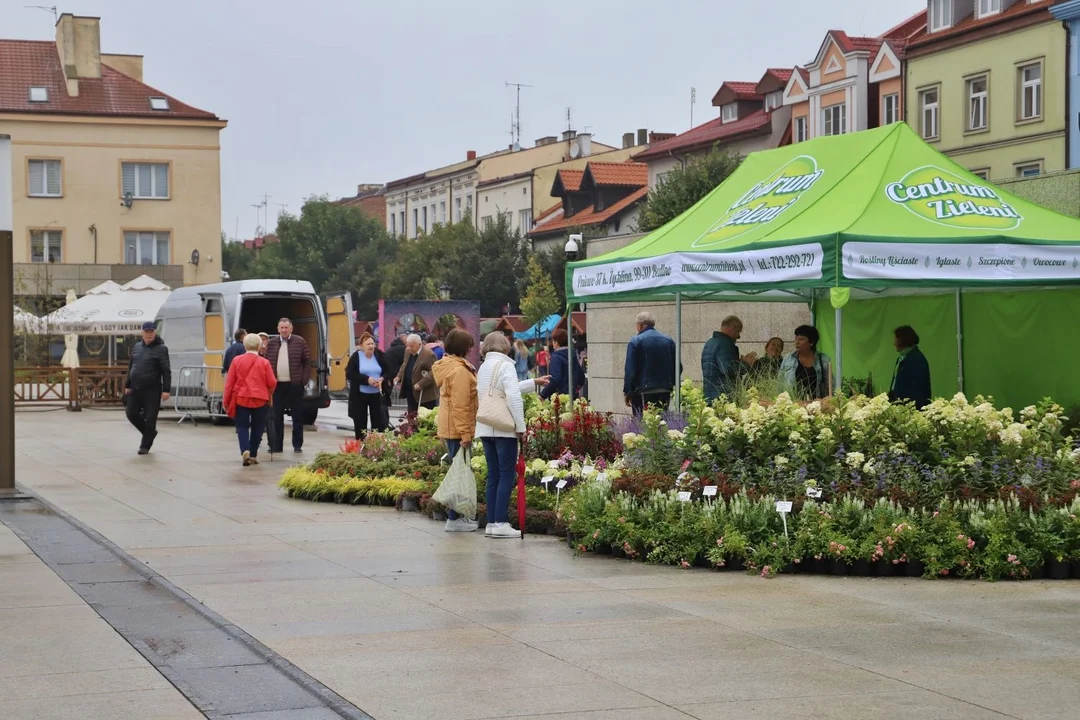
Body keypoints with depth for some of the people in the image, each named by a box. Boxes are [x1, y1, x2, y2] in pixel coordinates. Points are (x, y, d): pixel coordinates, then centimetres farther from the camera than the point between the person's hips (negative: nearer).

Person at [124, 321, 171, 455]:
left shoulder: (161, 349, -7)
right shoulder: (137, 347, 11)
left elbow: (166, 371, -11)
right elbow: (130, 367, 17)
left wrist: (166, 389, -18)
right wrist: (128, 385, 13)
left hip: (152, 391, -6)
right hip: (135, 389, 6)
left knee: (150, 418, -2)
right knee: (131, 413, 7)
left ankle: (145, 445, 11)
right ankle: (149, 433, 27)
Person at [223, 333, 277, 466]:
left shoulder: (237, 361, -1)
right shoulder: (264, 362, -3)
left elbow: (229, 382, -1)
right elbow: (272, 383, -3)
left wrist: (226, 400, 7)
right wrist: (269, 395, 18)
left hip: (241, 399, 0)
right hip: (260, 400, 0)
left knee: (242, 426, 7)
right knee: (257, 428, 13)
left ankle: (245, 451, -16)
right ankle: (253, 455, 17)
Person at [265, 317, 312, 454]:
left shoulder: (299, 342, 0)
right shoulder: (271, 343, 8)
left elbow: (307, 362, 1)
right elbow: (267, 363, 9)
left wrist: (304, 380, -6)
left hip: (295, 385, -2)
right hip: (277, 385, 2)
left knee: (297, 416, 3)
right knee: (277, 417, 5)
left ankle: (297, 445, 10)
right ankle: (277, 445, 11)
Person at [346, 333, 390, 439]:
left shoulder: (380, 355, 1)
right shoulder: (356, 357, -7)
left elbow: (388, 372, 8)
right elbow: (349, 374, -11)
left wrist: (382, 379, -15)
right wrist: (367, 379, -19)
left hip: (377, 394, 2)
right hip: (360, 395, -2)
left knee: (379, 422, 1)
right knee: (360, 423, 6)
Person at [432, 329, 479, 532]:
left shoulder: (449, 366, 14)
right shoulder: (459, 371, -18)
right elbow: (460, 405, -22)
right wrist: (465, 433, -21)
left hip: (451, 429, 10)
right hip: (458, 430, -10)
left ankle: (457, 515, 22)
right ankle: (454, 519, -2)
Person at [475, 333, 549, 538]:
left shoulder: (483, 367, 16)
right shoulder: (505, 365, -8)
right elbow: (513, 396, -18)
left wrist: (534, 383, 33)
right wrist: (521, 426, -13)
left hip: (485, 429, 7)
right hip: (504, 429, -7)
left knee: (493, 476, 10)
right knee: (507, 475, -4)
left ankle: (491, 522, 9)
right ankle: (501, 523, -8)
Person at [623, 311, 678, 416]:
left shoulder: (635, 341, -6)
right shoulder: (669, 341, 9)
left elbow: (630, 370, -9)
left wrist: (627, 392, -5)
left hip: (643, 392, -5)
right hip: (665, 391, 5)